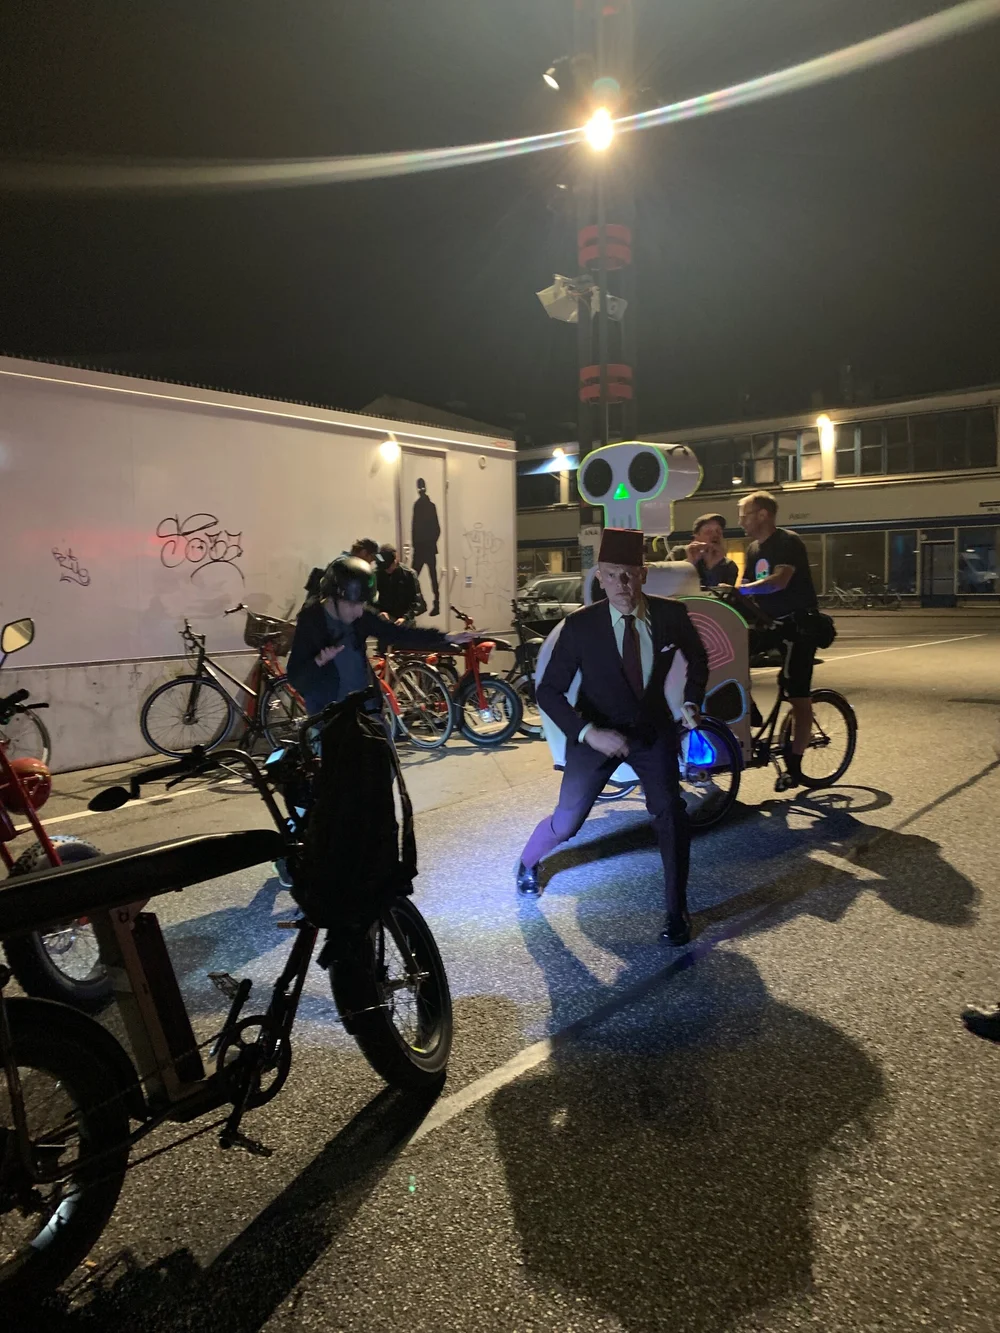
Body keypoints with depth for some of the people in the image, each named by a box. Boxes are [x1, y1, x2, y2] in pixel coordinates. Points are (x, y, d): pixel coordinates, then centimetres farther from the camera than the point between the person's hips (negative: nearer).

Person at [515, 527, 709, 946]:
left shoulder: (671, 614, -15)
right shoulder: (580, 624, -22)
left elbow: (697, 658, 8)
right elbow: (548, 691, -18)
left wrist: (692, 701, -5)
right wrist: (589, 733, -30)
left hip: (653, 728, 2)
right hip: (597, 731, -1)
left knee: (670, 810, -16)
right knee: (567, 822, 6)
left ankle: (677, 911, 4)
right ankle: (528, 862, 41)